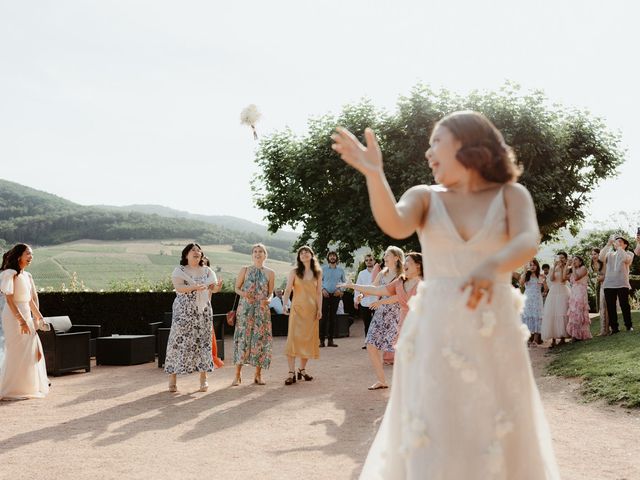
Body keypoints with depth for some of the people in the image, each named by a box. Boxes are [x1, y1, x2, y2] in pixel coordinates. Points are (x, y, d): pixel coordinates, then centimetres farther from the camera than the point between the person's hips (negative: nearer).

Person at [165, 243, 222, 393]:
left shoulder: (207, 271, 9)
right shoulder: (179, 271, -1)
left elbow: (213, 288, -1)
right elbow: (178, 287, -16)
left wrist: (217, 287, -26)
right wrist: (194, 287, -32)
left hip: (203, 312, 3)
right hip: (184, 312, -3)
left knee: (203, 342, 2)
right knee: (179, 341, -4)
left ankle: (203, 379, 8)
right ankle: (172, 379, 2)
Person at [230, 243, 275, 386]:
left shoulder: (270, 273, 7)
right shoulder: (245, 270, 5)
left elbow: (271, 293, 9)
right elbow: (237, 288, 8)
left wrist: (268, 300, -13)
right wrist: (243, 294, -13)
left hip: (262, 310, 1)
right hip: (245, 308, -1)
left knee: (260, 339, 1)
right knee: (242, 338, -5)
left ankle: (258, 375, 11)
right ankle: (238, 375, 2)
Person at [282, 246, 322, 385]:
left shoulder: (318, 273, 9)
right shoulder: (294, 272, 3)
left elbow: (319, 293, 9)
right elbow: (288, 290, -4)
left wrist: (320, 309, 2)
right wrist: (285, 304, -19)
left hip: (311, 310, 3)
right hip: (297, 308, -3)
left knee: (308, 339, 5)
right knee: (293, 338, -11)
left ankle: (302, 369, 18)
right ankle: (291, 373, -11)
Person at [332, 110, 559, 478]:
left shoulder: (511, 195, 3)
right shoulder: (424, 197, 6)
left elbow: (528, 243, -17)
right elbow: (396, 226, -16)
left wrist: (493, 266, -38)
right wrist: (374, 173, -33)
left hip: (495, 339, 0)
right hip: (435, 339, 1)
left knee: (499, 444, 5)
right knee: (429, 446, -1)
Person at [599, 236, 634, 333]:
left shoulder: (629, 253, 11)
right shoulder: (609, 254, 17)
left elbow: (626, 259, -12)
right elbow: (601, 258, -3)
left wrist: (618, 247, -10)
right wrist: (608, 244, -5)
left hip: (622, 284, -3)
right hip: (608, 284, 3)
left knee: (624, 305, -5)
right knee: (610, 307, 1)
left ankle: (629, 326, 4)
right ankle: (614, 327, 5)